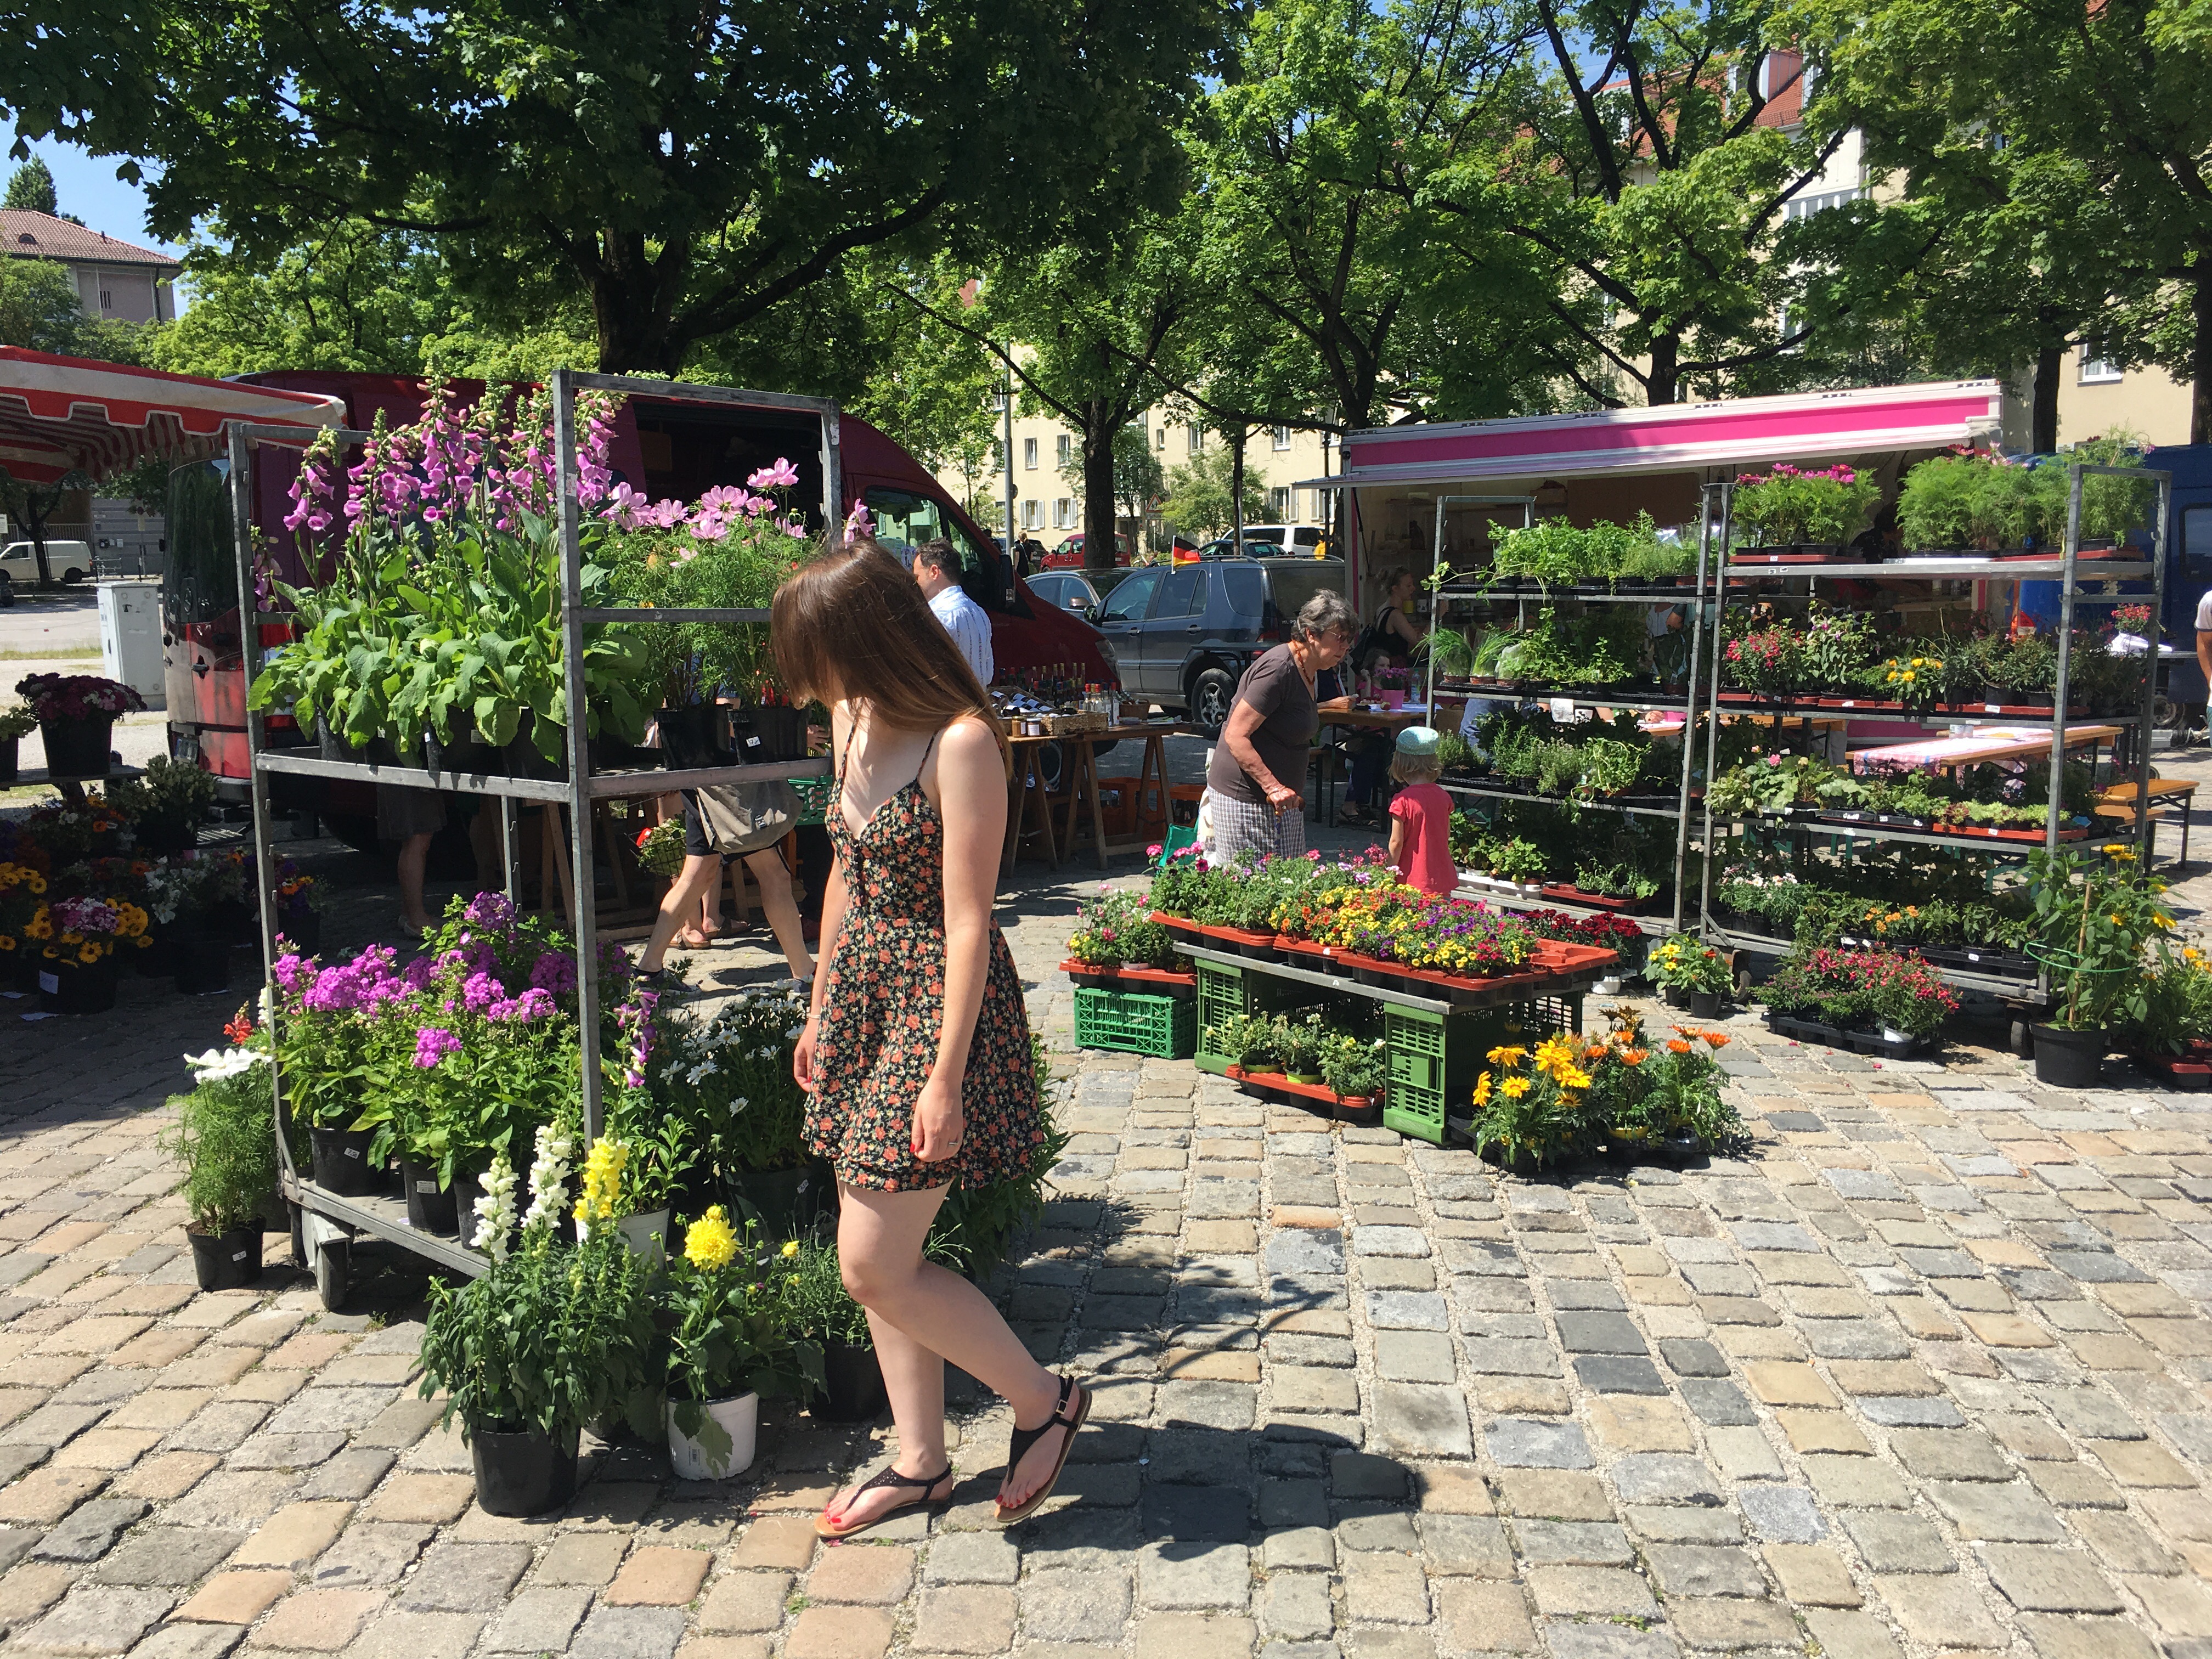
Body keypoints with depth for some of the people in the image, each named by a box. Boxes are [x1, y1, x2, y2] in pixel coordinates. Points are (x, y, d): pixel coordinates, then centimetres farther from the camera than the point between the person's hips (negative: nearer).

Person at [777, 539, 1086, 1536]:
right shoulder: (853, 719, 7)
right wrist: (821, 1012, 19)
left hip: (938, 1003, -8)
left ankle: (1045, 1401, 17)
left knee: (874, 1267, -4)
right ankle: (921, 1463, 30)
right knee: (881, 1262, 13)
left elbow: (967, 923, -20)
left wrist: (945, 1078, -20)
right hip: (864, 996, 8)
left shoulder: (962, 742, -19)